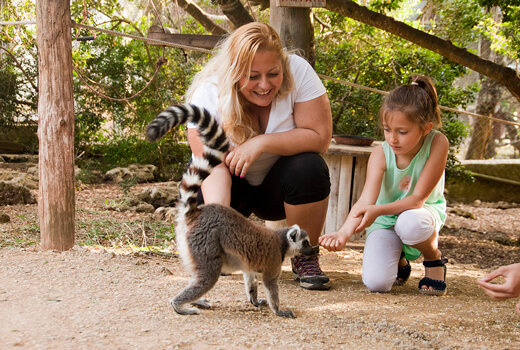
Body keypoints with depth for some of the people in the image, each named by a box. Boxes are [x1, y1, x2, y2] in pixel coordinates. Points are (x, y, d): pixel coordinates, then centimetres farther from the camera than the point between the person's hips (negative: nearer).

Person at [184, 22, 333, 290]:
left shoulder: (298, 72, -22)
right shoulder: (209, 93, -23)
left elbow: (320, 137, -23)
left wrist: (262, 143, -33)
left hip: (278, 186, 0)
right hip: (235, 184, 0)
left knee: (309, 167, -31)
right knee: (200, 193, -30)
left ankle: (306, 256, -8)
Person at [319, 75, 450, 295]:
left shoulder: (437, 143, -24)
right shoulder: (381, 154, -19)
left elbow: (418, 199, -25)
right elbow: (366, 201, -29)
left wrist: (378, 210, -38)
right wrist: (343, 234, -47)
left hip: (424, 211, -1)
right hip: (385, 219, 2)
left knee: (409, 222, -40)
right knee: (376, 283, -22)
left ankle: (434, 259, -4)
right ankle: (399, 260, 17)